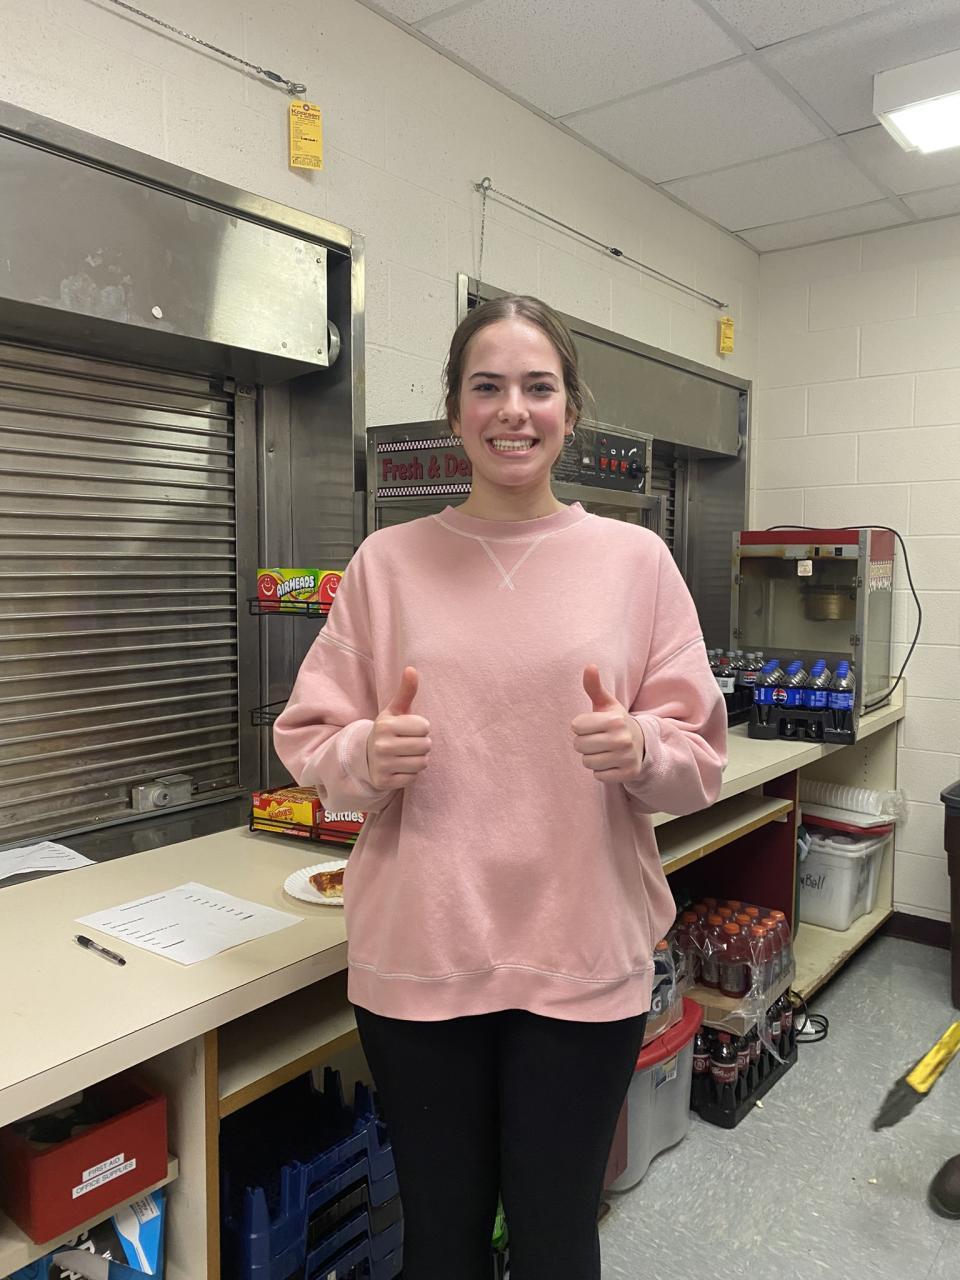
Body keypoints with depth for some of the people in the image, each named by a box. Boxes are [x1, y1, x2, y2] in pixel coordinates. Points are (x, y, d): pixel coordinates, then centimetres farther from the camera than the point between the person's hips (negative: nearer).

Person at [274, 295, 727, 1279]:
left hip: (586, 963, 0)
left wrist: (640, 751, -19)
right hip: (417, 958, 1)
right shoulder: (387, 560, 0)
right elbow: (308, 741, 3)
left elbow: (700, 756, 2)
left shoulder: (636, 559, -1)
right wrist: (367, 757, -17)